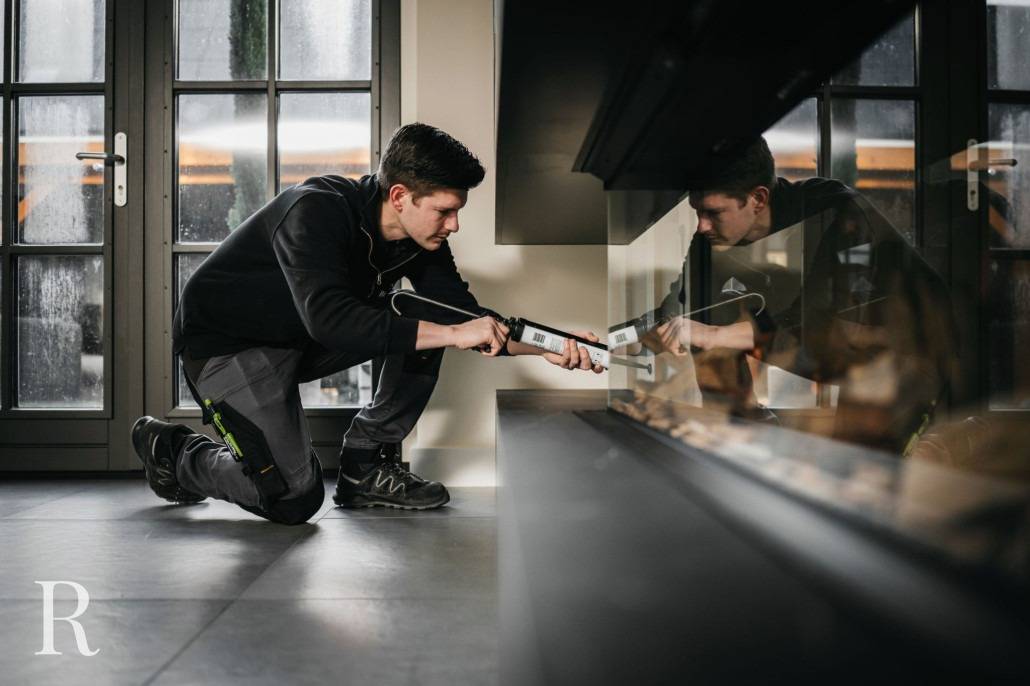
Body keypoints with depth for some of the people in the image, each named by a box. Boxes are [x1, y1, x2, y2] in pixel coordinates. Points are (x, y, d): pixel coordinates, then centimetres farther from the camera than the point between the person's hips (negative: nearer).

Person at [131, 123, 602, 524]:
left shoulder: (420, 238, -8)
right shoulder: (315, 211, -30)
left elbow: (467, 317, -5)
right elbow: (330, 320, -43)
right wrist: (451, 334, -42)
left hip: (300, 339, 7)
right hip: (224, 343, -7)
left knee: (426, 326, -9)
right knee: (294, 499, -16)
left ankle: (366, 466, 1)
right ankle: (174, 451, 11)